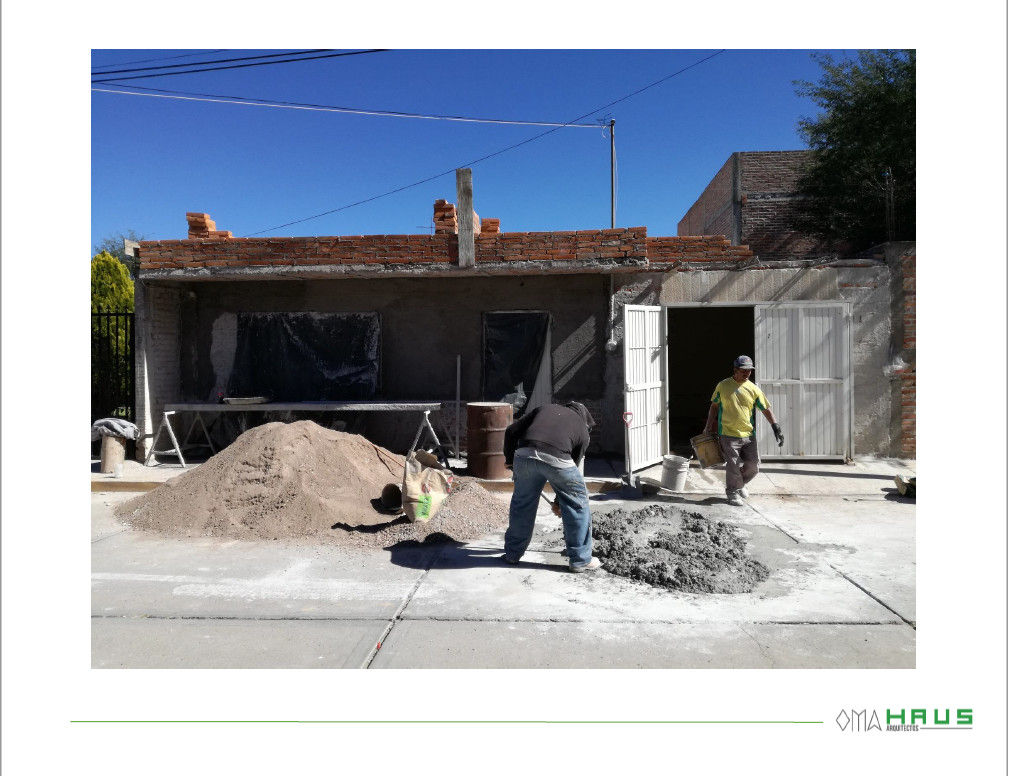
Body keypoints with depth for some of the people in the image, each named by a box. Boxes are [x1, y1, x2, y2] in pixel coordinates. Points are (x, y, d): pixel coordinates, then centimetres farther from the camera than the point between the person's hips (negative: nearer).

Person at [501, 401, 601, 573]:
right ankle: (580, 560, 26)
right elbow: (574, 463, 30)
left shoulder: (544, 408, 32)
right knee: (577, 503, 18)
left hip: (524, 454, 2)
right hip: (556, 458, -2)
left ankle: (512, 553, 37)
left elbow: (511, 431, 23)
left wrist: (510, 459, 37)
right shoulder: (582, 430, 28)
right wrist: (559, 499, 40)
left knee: (522, 502, 23)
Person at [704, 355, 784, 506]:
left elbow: (766, 409, 7)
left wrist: (776, 427, -2)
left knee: (753, 465, 5)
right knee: (733, 466, -3)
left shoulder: (753, 388, 2)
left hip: (749, 435, 3)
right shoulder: (723, 386, 0)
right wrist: (708, 427, 9)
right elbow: (714, 406, 10)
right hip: (728, 435, -2)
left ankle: (741, 483, 34)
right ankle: (733, 492, 19)